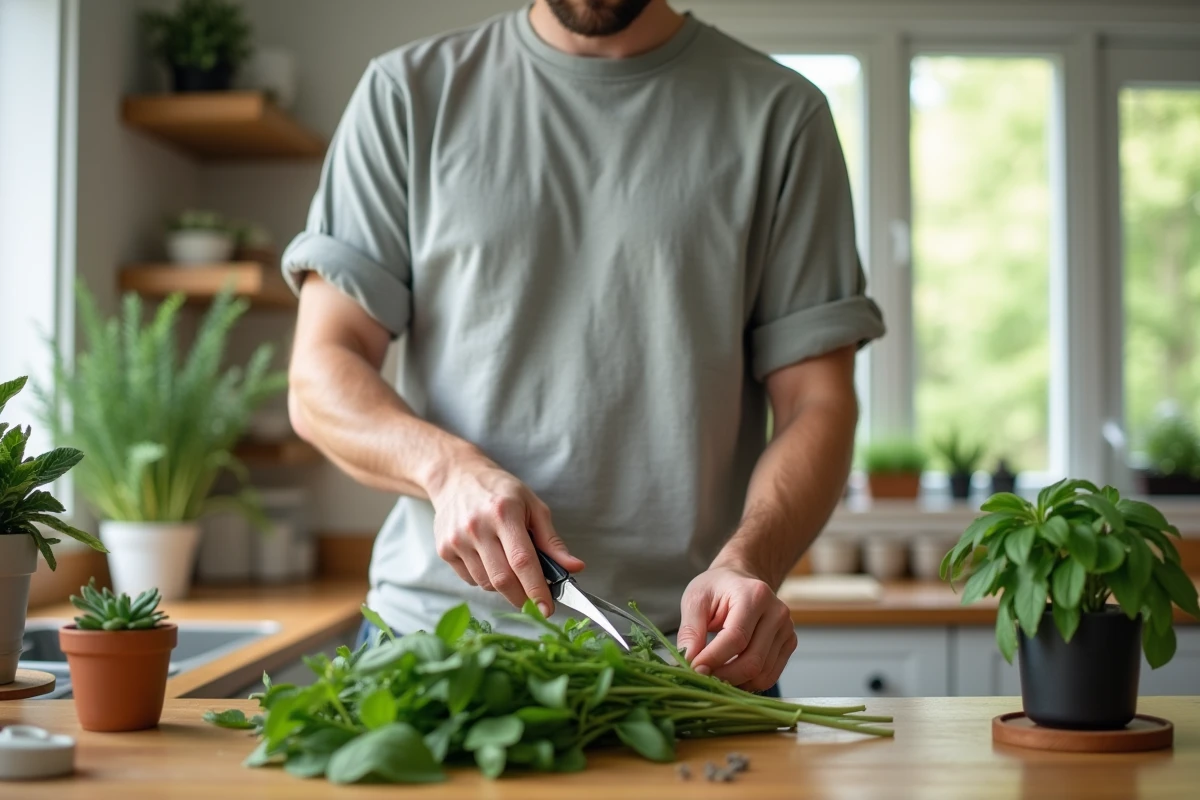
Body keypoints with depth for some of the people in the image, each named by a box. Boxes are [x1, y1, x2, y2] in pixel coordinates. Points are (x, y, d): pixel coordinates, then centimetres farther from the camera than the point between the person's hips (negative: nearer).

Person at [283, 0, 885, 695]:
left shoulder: (781, 115, 6)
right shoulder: (407, 92, 8)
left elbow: (817, 403, 2)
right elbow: (321, 378, 4)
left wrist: (747, 562, -17)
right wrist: (448, 467, -16)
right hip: (433, 634, 1)